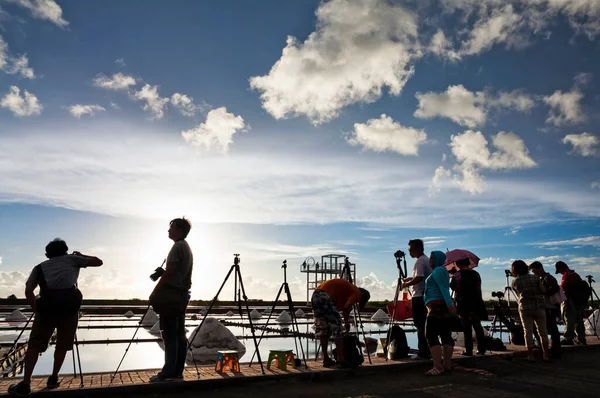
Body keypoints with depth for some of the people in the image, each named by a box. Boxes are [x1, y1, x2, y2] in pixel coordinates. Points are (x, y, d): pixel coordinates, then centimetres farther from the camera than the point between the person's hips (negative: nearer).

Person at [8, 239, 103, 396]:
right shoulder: (72, 259, 19)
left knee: (35, 345, 13)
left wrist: (36, 309, 20)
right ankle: (53, 378, 23)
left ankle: (25, 383, 7)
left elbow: (28, 291, 10)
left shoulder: (39, 267, 22)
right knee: (62, 345, 17)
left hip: (46, 305, 1)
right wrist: (81, 256, 38)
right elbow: (98, 262, 23)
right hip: (70, 305, -1)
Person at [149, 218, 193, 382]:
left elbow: (169, 272, -16)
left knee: (169, 334, -7)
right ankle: (177, 371, 11)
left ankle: (168, 372, -4)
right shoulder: (187, 248, 18)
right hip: (181, 295, 10)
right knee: (179, 334, 7)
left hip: (170, 295, -9)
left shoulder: (178, 246, -11)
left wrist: (155, 292, -11)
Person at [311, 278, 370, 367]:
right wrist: (346, 322, 5)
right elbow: (346, 308, -10)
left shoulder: (349, 289, 29)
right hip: (326, 296, -9)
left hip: (315, 294, 9)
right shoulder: (357, 293, 5)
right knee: (336, 328, 1)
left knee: (322, 329, 15)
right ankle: (341, 360, 3)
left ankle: (326, 359, 20)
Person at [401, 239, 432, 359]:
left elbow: (419, 278, -22)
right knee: (424, 325, 13)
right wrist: (411, 278, 18)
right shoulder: (427, 260, 16)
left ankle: (423, 353, -2)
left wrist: (406, 284, -10)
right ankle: (427, 351, 17)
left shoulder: (420, 261, -13)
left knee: (420, 326, -5)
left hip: (419, 297, -10)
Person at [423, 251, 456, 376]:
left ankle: (438, 367, -17)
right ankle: (447, 365, 10)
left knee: (431, 335, -13)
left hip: (437, 306, -11)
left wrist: (450, 304, -28)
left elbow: (443, 288, -20)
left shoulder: (437, 270, -9)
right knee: (446, 335, 8)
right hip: (444, 307, 11)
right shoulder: (443, 270, 21)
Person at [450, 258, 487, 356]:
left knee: (467, 327, 1)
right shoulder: (476, 274, 5)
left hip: (464, 304, -4)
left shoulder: (458, 275, -6)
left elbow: (452, 287, 2)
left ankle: (468, 350, 1)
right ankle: (481, 349, 14)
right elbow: (478, 288, 9)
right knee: (477, 326, 13)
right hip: (476, 304, 4)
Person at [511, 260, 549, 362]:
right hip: (539, 307, 1)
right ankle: (546, 355, 11)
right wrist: (536, 292, 16)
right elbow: (544, 291, -4)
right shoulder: (535, 278, 2)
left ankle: (531, 356, 7)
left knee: (528, 332, 5)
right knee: (543, 332, 10)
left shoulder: (515, 282, 3)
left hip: (525, 308, 0)